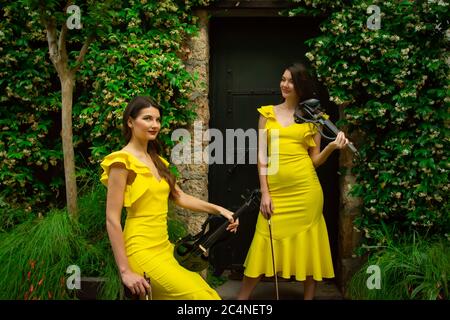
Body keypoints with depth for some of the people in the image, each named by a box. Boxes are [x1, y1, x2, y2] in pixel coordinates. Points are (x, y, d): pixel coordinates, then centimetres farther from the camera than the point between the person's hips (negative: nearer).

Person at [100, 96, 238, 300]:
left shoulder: (155, 160, 15)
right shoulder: (122, 161, -10)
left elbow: (180, 197, 18)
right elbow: (112, 220, -14)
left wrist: (218, 210, 7)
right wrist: (125, 271, -17)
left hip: (164, 249, 8)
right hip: (142, 252, -8)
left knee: (211, 294, -4)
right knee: (201, 297, -14)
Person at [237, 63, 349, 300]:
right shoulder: (267, 113, 9)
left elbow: (315, 160, 7)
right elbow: (262, 154, 4)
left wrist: (333, 146, -13)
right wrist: (264, 192, -3)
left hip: (305, 188, 0)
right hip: (276, 189, 0)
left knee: (307, 243, 6)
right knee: (265, 244, 2)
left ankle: (308, 296, 20)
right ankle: (242, 297, 15)